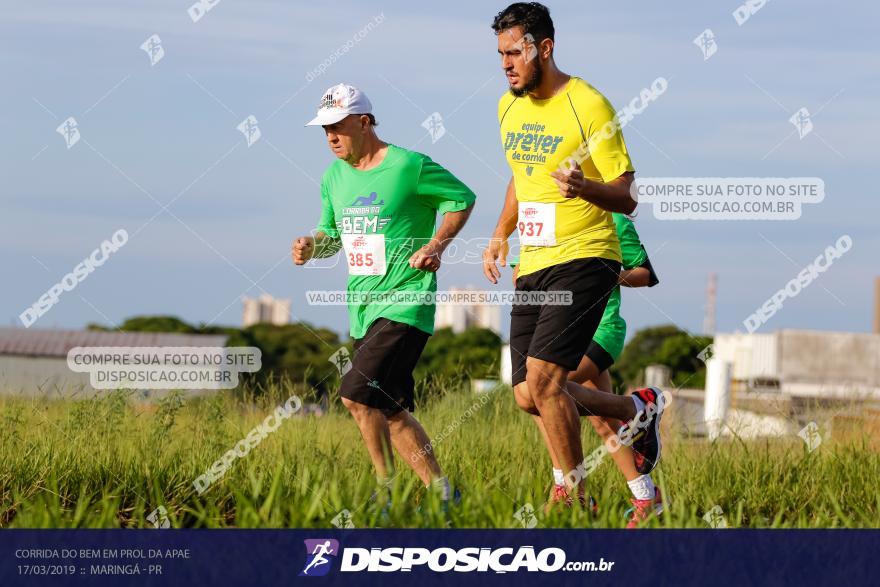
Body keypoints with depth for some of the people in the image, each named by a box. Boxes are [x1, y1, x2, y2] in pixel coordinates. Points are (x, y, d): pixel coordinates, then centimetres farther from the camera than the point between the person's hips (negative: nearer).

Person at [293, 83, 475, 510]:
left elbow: (463, 198, 1)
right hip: (363, 308, 8)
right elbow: (332, 233, 22)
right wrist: (311, 246, 1)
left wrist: (436, 245, -10)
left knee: (357, 395, -20)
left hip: (405, 303, -8)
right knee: (390, 411, 9)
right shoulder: (334, 176, 11)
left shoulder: (409, 167, -10)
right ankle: (440, 492, 19)